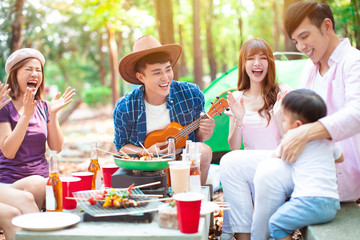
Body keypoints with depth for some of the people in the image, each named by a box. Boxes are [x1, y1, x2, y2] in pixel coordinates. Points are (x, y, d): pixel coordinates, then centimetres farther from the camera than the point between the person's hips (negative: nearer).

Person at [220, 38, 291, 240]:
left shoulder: (282, 92, 1)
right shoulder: (237, 98, 10)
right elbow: (234, 148, 7)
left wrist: (279, 114, -19)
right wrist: (238, 120, -10)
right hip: (248, 165, 3)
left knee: (230, 163, -27)